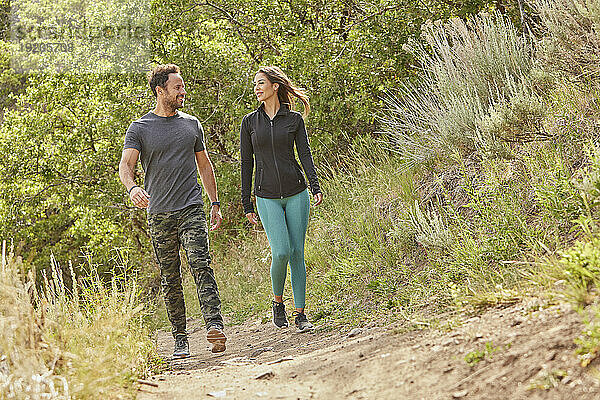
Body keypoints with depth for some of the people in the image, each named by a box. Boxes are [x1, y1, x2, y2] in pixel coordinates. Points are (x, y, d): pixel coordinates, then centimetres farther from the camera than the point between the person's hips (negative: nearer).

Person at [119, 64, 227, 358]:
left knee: (201, 265, -18)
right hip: (159, 215, -1)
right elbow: (125, 165, -10)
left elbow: (204, 165, 22)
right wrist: (132, 188, -32)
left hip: (192, 209, 1)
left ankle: (215, 325, -28)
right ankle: (180, 340, 11)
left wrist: (215, 203, 18)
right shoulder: (139, 129, 2)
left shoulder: (191, 124, 13)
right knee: (170, 280, 4)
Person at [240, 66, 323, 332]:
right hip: (267, 197, 0)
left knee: (297, 253, 0)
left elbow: (305, 155, 2)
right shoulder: (250, 122, 6)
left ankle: (300, 313, 7)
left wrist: (315, 187, -13)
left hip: (296, 193, 0)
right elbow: (247, 163, 7)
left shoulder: (294, 119, 5)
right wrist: (246, 204, 5)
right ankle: (278, 301, 12)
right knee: (281, 252, -13)